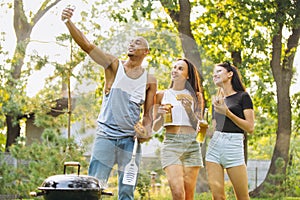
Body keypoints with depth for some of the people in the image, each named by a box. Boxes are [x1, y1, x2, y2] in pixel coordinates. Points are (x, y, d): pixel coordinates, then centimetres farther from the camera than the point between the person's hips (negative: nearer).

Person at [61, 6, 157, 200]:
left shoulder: (150, 80, 9)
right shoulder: (114, 65, 4)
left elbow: (148, 113, 11)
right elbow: (87, 45, -8)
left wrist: (146, 131, -11)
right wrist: (68, 22, -22)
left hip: (131, 139, 2)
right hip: (106, 136, -2)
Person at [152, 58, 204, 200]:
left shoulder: (195, 96, 13)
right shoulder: (161, 95, 12)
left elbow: (197, 126, 7)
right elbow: (155, 128, 11)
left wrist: (188, 109, -9)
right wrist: (161, 116, -9)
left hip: (191, 145, 1)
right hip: (171, 144, -1)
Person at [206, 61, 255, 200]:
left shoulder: (243, 96, 3)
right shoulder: (217, 100, 19)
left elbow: (250, 128, -4)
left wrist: (227, 112, -10)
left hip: (234, 146, -5)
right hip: (214, 145, 5)